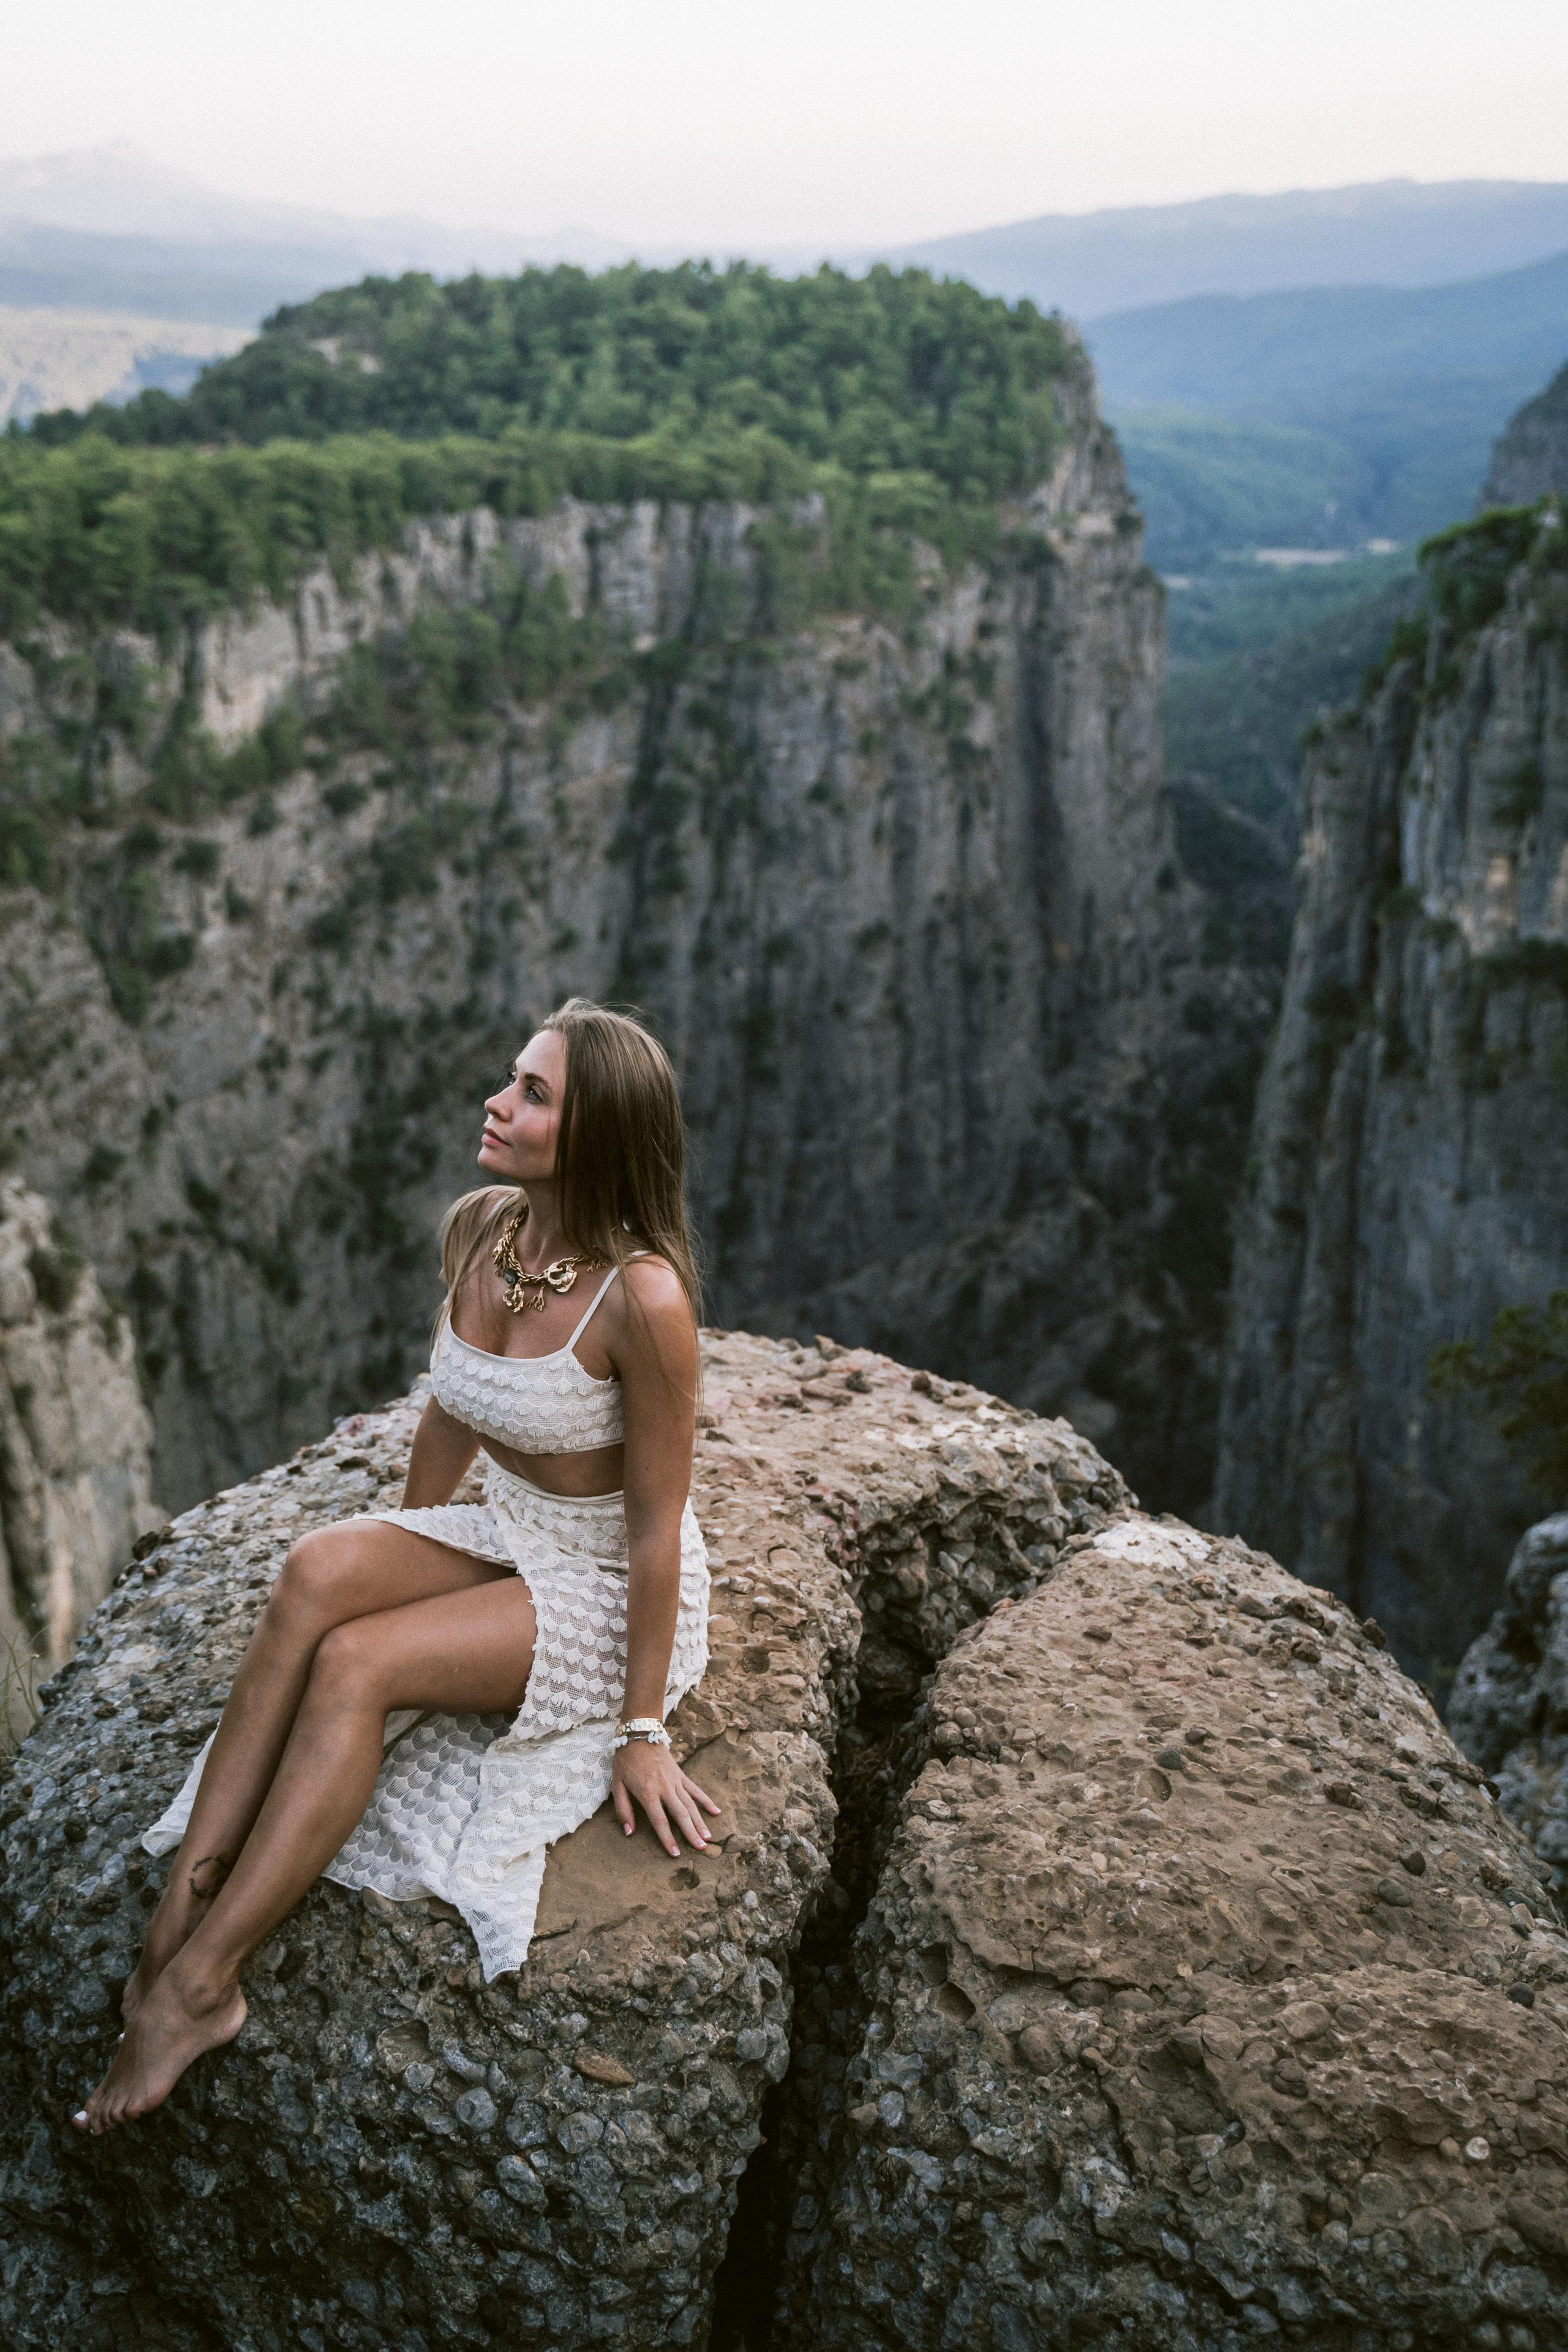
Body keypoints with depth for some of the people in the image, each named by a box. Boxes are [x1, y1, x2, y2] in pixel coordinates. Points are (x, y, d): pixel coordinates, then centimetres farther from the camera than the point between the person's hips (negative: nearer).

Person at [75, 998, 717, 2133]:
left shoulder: (643, 1296, -28)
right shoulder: (476, 1230, -5)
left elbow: (656, 1528, -21)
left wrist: (641, 1732, -15)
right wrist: (400, 1570, 17)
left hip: (614, 1594, -6)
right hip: (507, 1540, 6)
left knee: (355, 1662, -26)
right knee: (319, 1568, -23)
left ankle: (200, 1983, -17)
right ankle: (182, 1906, -22)